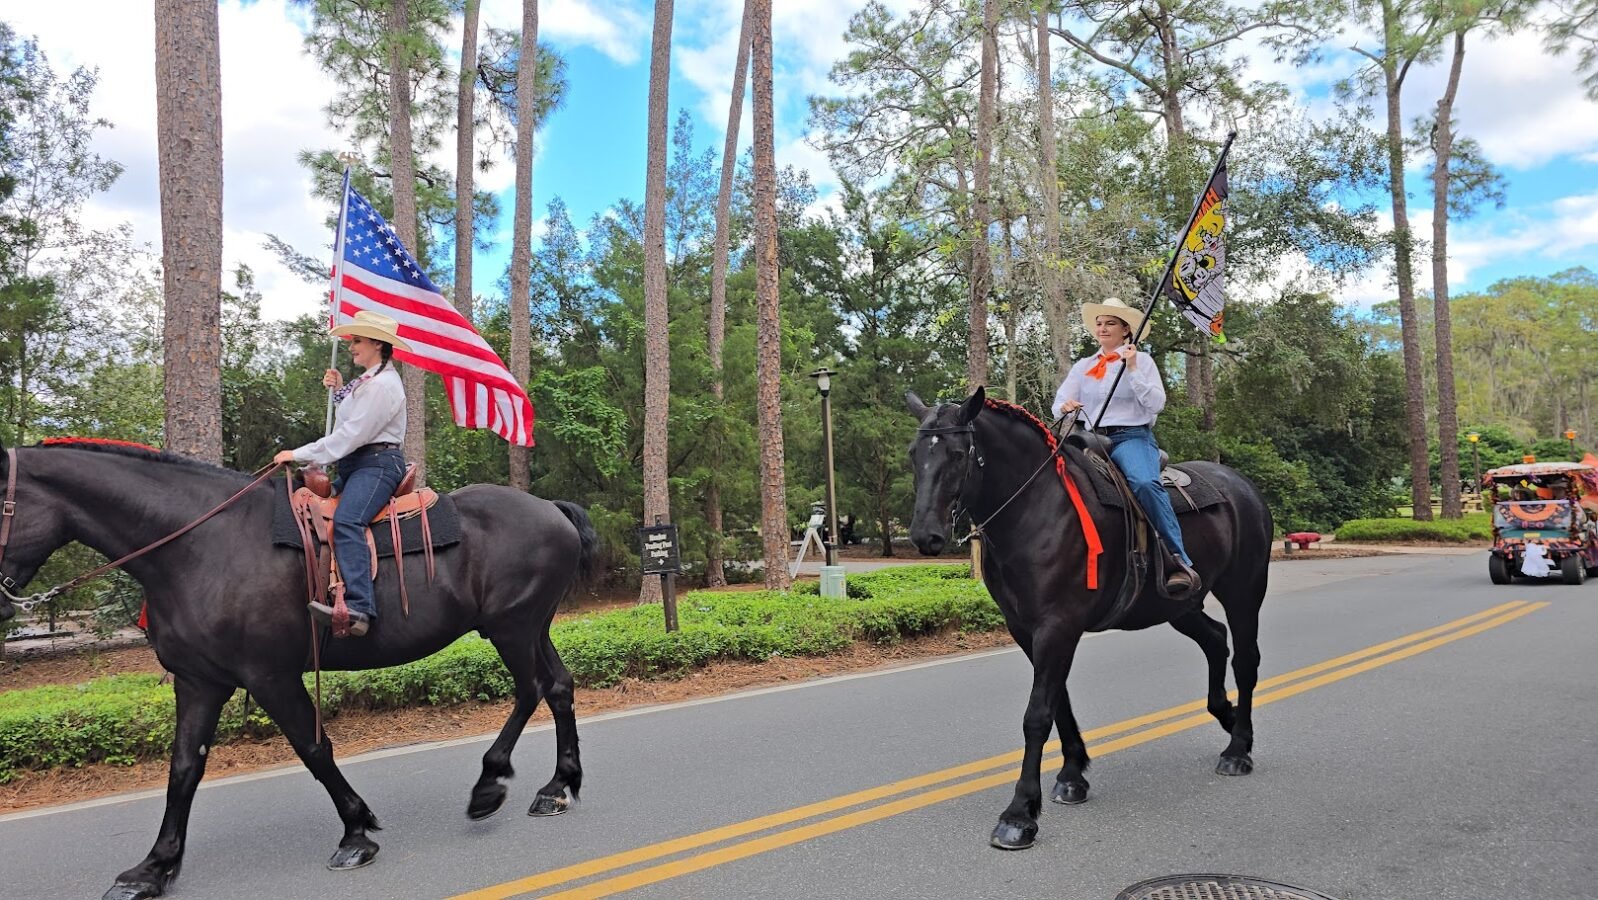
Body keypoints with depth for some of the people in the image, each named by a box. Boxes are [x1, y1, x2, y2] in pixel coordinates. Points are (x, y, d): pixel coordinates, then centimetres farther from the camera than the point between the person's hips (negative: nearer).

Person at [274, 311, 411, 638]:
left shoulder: (383, 384, -12)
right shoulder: (367, 381, 21)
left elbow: (351, 435, -18)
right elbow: (351, 421, 28)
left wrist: (300, 454, -14)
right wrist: (339, 391, 15)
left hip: (377, 465, -12)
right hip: (354, 465, 12)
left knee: (345, 520, -32)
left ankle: (358, 608, -46)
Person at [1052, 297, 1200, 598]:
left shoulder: (1141, 361, 10)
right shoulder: (1082, 367, 20)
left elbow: (1156, 404, -1)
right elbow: (1058, 405, 12)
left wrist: (1132, 370, -9)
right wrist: (1066, 406, -12)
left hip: (1132, 437, -4)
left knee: (1145, 483, -35)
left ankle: (1181, 562, -35)